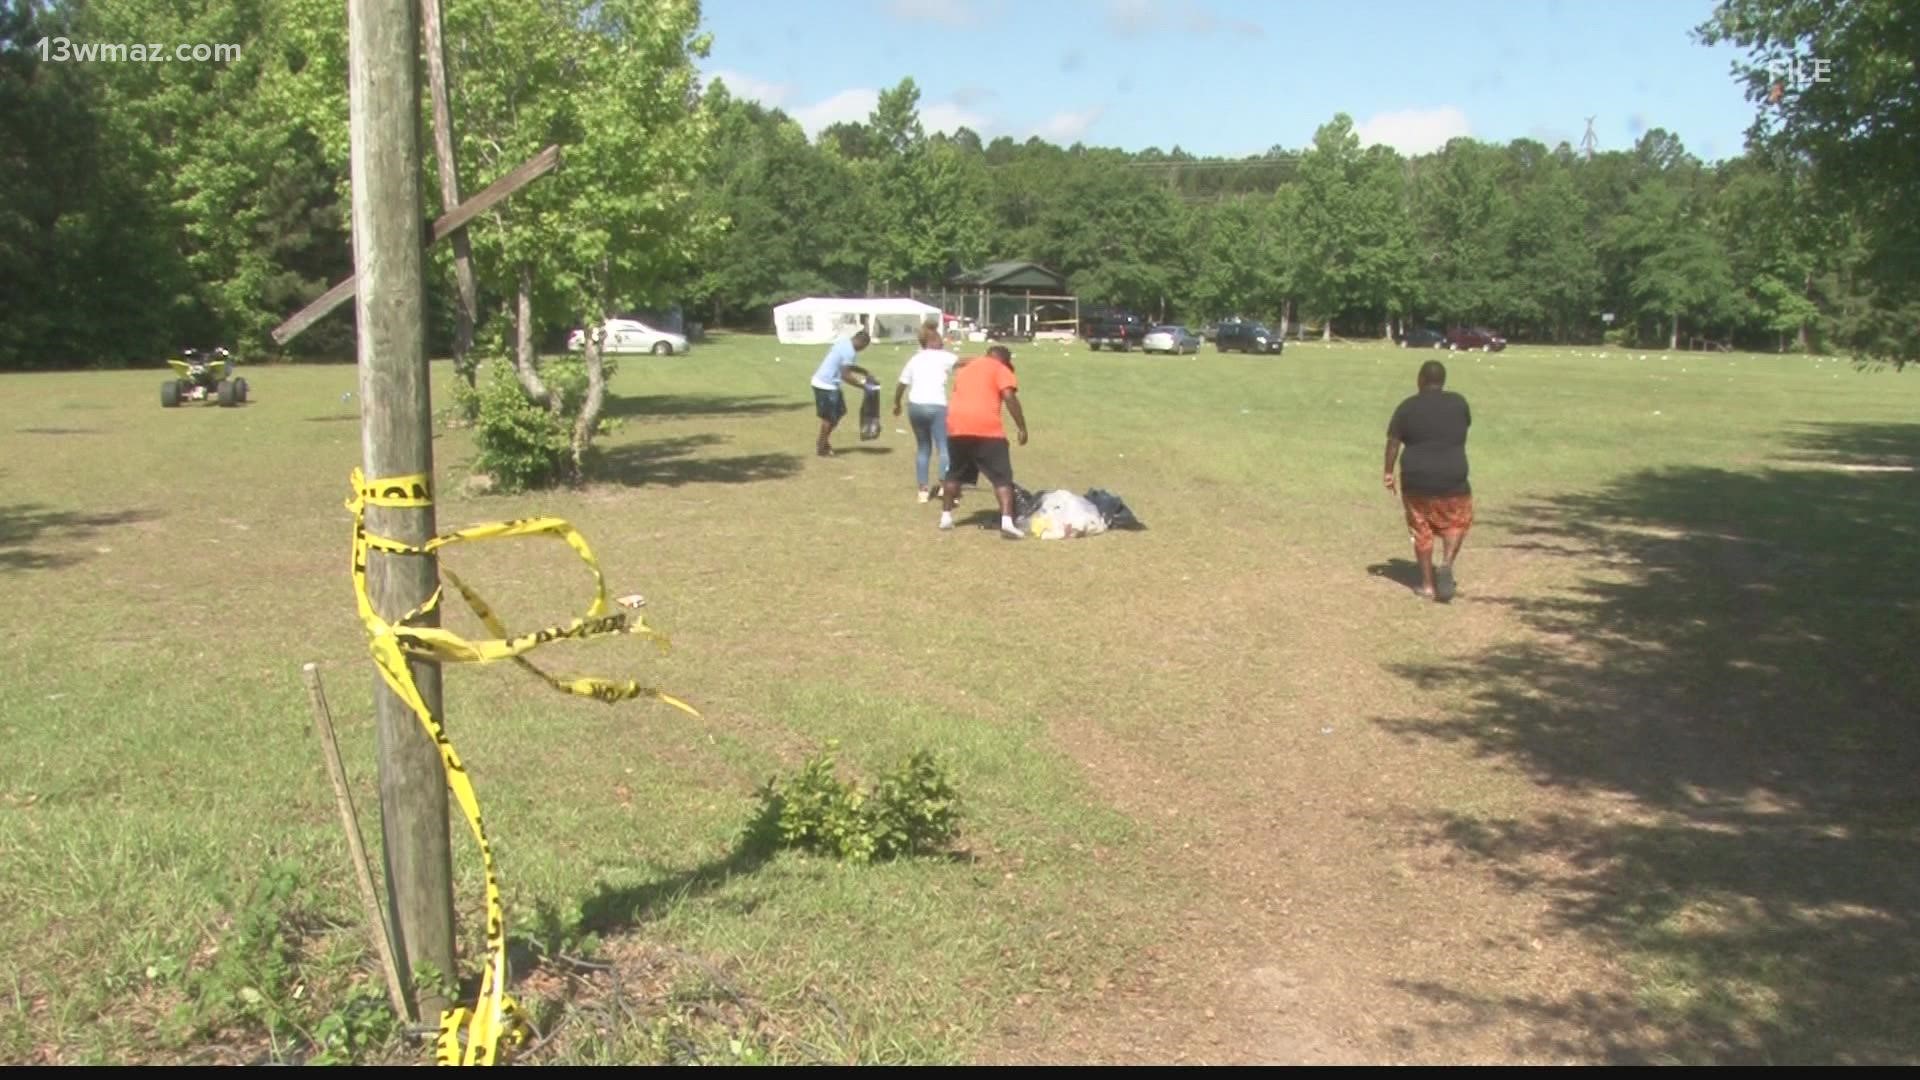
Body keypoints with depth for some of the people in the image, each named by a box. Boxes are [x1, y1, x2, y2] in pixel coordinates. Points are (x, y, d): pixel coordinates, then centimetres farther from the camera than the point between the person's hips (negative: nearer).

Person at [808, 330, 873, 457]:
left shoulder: (845, 343, 11)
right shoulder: (849, 351, -21)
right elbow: (845, 375, -22)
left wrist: (864, 372, 19)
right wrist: (862, 382, -12)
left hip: (823, 382, 10)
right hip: (827, 385, -10)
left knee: (839, 412, 19)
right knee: (829, 417, 1)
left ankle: (823, 443, 26)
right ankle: (821, 448, 12)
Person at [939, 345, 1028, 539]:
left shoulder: (965, 369, 26)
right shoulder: (999, 369, 5)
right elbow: (1009, 397, -6)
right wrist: (1022, 427, -6)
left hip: (957, 425, 6)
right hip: (986, 428, -5)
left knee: (954, 473, 24)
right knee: (1002, 477, -3)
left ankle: (946, 516, 27)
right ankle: (1006, 521, -17)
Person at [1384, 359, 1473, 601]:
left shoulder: (1408, 406, -2)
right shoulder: (1458, 403, 1)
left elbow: (1393, 441, -4)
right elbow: (1466, 426, 19)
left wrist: (1388, 472, 3)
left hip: (1416, 479, 0)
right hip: (1452, 479, 0)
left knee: (1421, 530, 12)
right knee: (1457, 522, 19)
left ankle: (1427, 584, 14)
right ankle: (1447, 563, -5)